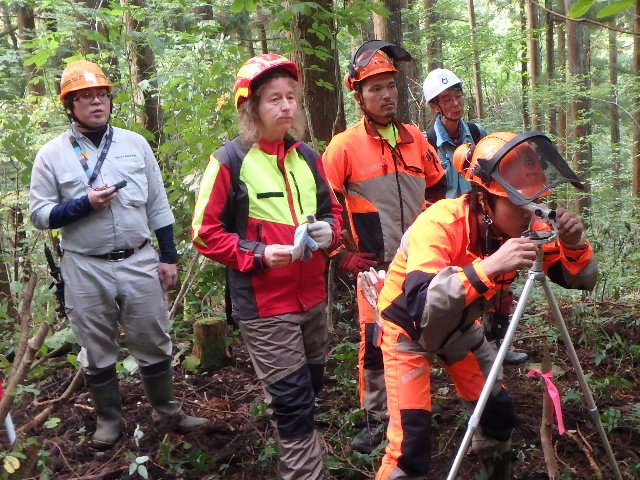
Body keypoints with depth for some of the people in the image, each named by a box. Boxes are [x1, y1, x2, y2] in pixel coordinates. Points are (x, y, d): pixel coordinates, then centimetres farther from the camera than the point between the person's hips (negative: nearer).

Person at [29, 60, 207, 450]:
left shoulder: (135, 143, 5)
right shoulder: (52, 154, -1)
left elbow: (158, 205, 7)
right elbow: (39, 214, -1)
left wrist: (169, 257, 5)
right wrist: (85, 204, -16)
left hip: (140, 262, 1)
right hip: (86, 270, -1)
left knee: (154, 343, 11)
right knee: (98, 350, 12)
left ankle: (167, 411, 29)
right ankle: (109, 418, 30)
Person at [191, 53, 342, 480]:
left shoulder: (307, 156, 8)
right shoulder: (229, 161, -10)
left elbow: (333, 210, 17)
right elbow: (206, 233, -8)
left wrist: (328, 231, -6)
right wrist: (258, 254, -21)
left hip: (313, 297, 6)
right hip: (265, 305, -6)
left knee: (311, 386, 19)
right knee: (292, 400, -2)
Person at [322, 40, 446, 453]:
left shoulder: (415, 138, 5)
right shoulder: (345, 146, -10)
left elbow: (437, 187, 20)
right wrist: (344, 254, -8)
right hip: (376, 265, -4)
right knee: (375, 341, -4)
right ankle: (378, 418, 15)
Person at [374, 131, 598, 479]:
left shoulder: (523, 227, -16)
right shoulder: (440, 225, -34)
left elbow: (581, 280, -10)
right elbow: (421, 307, -47)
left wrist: (574, 246, -30)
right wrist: (487, 266, -54)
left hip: (459, 325, 6)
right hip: (409, 326, -5)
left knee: (498, 411, 10)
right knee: (411, 437, -14)